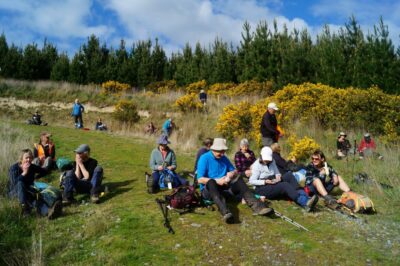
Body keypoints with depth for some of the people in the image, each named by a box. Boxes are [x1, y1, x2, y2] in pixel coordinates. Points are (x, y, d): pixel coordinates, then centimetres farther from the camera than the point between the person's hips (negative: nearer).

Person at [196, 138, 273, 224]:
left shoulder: (224, 158, 10)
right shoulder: (204, 158, -8)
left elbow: (234, 171, 12)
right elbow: (200, 179, -15)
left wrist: (232, 173, -12)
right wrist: (217, 181, -25)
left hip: (223, 188, 5)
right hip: (208, 190, -5)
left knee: (238, 178, -17)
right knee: (211, 182, -37)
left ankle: (256, 206, -36)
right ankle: (225, 213, -60)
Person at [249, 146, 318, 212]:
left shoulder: (272, 162, 11)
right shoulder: (256, 165, -8)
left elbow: (277, 173, 16)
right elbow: (251, 181, -12)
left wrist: (278, 176, -8)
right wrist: (265, 181, -24)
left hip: (274, 184, 7)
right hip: (262, 189, -7)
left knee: (289, 175, -18)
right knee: (285, 185, -31)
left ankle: (304, 196, -32)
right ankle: (305, 202, -49)